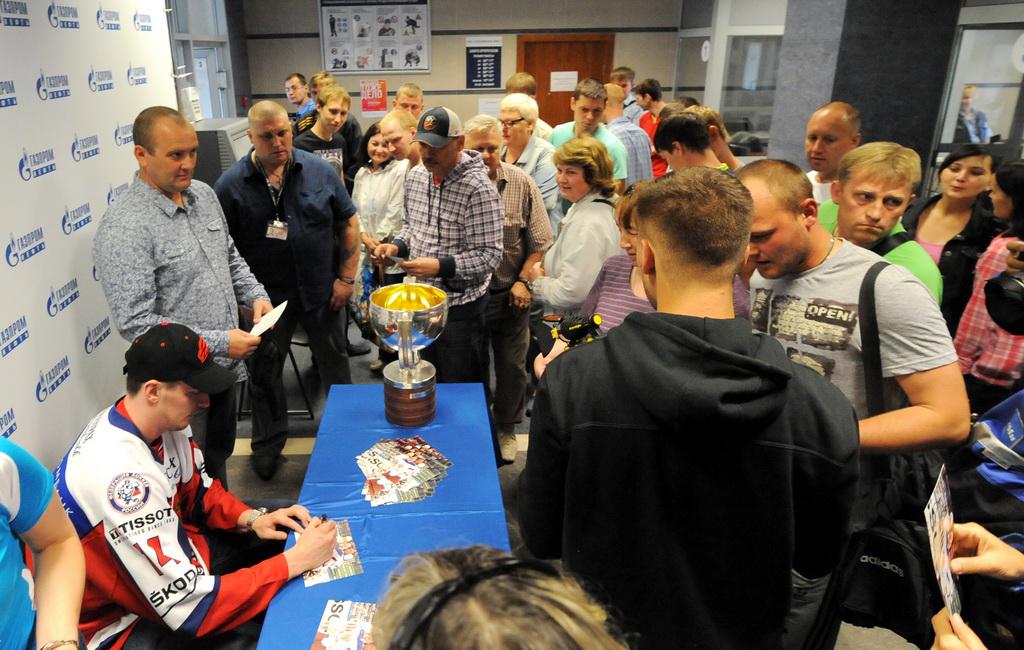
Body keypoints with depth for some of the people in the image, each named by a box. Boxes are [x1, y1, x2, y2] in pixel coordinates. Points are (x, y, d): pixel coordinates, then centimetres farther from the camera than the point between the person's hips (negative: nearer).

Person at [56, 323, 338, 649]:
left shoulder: (161, 421, -11)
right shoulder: (120, 474, -37)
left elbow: (198, 491, 8)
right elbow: (189, 607, -35)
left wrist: (251, 518, -11)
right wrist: (294, 562, -31)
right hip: (121, 619, -8)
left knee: (287, 532, 6)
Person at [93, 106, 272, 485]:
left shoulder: (203, 195, 2)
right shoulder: (123, 228, -23)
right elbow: (135, 322, -26)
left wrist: (255, 295, -3)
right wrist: (219, 342, -26)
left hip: (224, 368, 7)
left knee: (219, 460, 28)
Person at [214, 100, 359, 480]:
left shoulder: (320, 171, -3)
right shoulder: (231, 185, -8)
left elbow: (348, 223, 3)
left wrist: (346, 277, -3)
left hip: (322, 292, 1)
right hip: (266, 299, -1)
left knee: (334, 363, 17)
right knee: (265, 374, 13)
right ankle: (268, 445, 35)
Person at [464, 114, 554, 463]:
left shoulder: (522, 184, -6)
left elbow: (540, 242, -2)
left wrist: (523, 281, -9)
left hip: (510, 293, 0)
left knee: (511, 365, 13)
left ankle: (506, 428, 35)